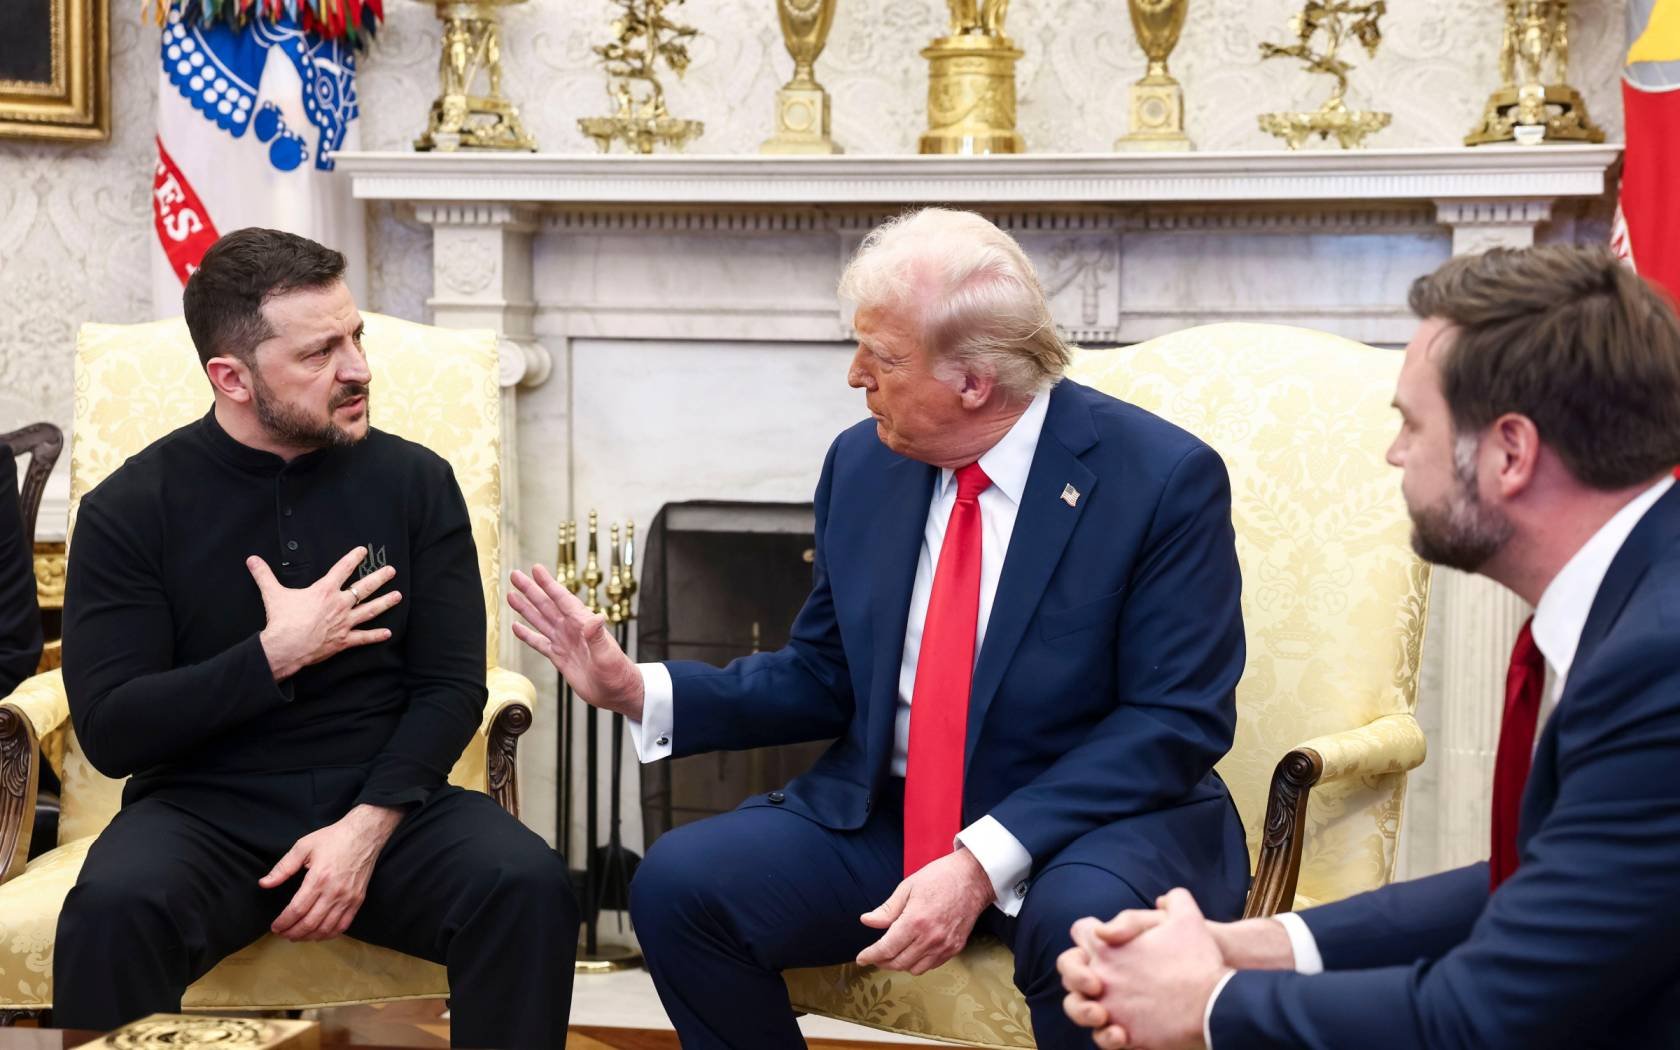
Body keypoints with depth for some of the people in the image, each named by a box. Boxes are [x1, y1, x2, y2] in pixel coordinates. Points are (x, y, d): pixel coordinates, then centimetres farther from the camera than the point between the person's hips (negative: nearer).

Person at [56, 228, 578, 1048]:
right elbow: (109, 730, -7)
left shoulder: (415, 481, 3)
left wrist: (368, 825, -16)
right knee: (112, 908, -34)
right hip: (206, 812, -1)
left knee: (528, 887, -28)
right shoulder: (130, 509, -2)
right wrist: (275, 655, -16)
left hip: (383, 800, 2)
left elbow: (450, 688, 0)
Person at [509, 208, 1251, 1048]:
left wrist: (984, 861, -26)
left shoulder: (1165, 478, -13)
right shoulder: (862, 464, 3)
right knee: (677, 883, -14)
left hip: (1094, 824, -4)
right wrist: (637, 690, -2)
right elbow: (824, 680, 12)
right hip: (884, 819, 5)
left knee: (1087, 923, -37)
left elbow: (1178, 719, -17)